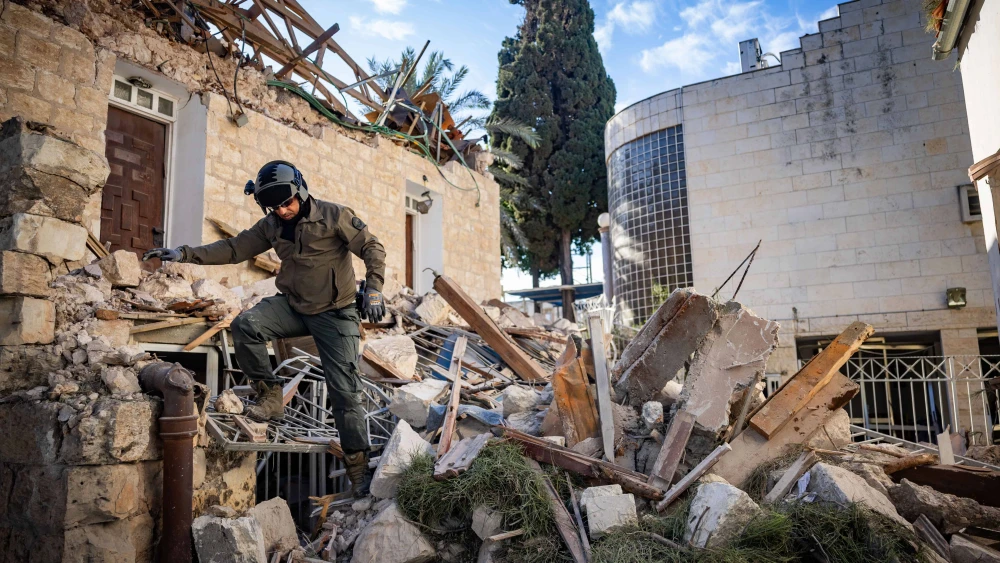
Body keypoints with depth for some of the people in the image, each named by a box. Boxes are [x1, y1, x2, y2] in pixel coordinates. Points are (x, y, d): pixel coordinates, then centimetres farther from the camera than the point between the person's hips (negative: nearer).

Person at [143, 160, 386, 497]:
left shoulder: (333, 216, -12)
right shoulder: (272, 226, 3)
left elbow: (372, 248, -11)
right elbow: (233, 248, 5)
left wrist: (373, 289, -22)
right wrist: (185, 254, -5)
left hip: (335, 313, -4)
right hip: (293, 306, 5)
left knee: (345, 391, -7)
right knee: (245, 325, -24)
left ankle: (358, 469, 3)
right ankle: (270, 396, -6)